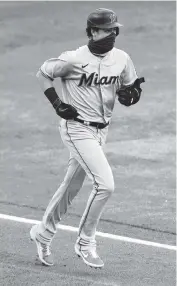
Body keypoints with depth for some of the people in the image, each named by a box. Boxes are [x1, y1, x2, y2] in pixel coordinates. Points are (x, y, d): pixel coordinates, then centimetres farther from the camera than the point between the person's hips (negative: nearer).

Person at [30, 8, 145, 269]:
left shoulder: (122, 59, -1)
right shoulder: (74, 59, -17)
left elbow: (128, 96, 8)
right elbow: (43, 73, -2)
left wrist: (131, 94, -16)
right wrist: (57, 103, -12)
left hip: (101, 130, 6)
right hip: (77, 128, -6)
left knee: (71, 188, 16)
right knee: (105, 184, -17)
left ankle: (43, 233, 35)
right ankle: (85, 242, -1)